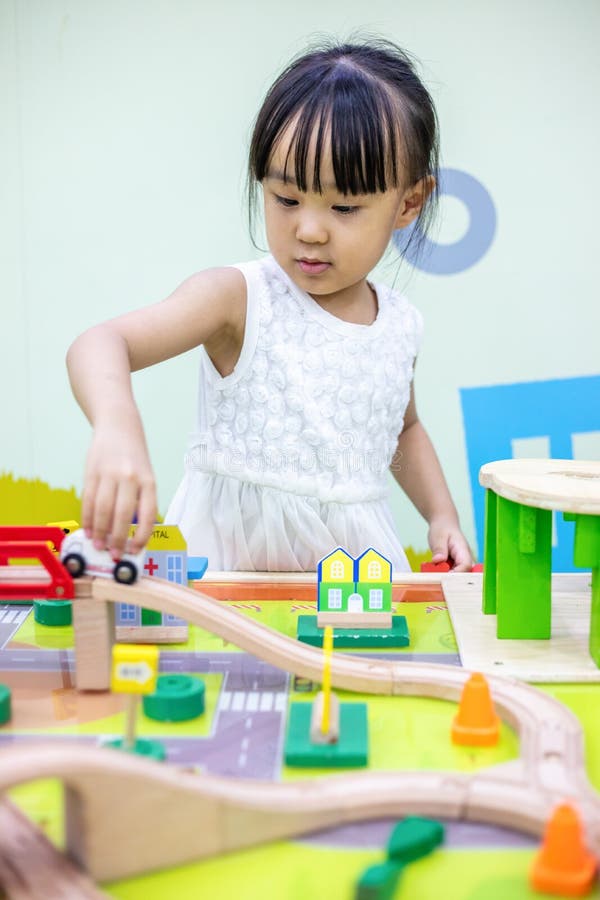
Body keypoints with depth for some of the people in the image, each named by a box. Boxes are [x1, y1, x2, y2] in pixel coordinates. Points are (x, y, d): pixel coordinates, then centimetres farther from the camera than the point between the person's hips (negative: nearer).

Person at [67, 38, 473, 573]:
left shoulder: (401, 325, 5)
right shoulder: (241, 298, -11)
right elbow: (101, 345, -25)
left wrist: (442, 516, 12)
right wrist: (117, 427, -45)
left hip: (357, 550, 4)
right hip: (232, 546, -4)